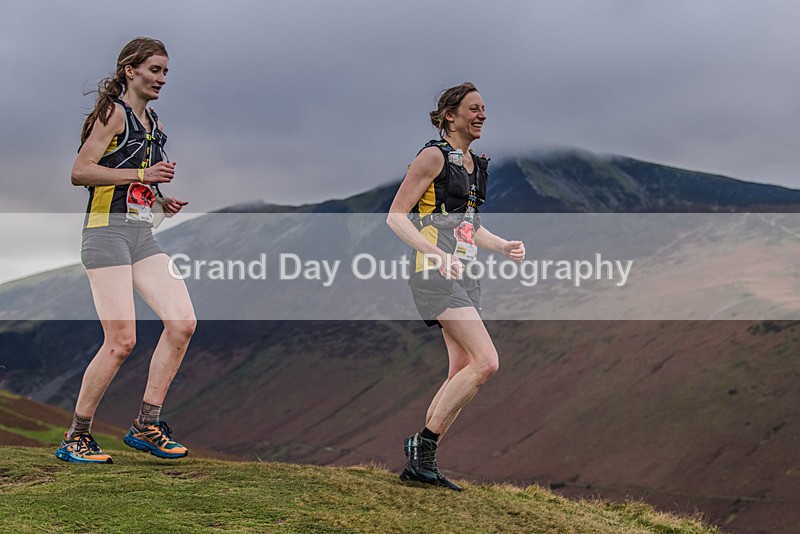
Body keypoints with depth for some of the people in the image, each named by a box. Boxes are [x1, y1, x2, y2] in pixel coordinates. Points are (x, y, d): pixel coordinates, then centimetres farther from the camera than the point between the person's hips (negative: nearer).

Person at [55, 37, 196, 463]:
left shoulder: (152, 121, 21)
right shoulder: (114, 111, -3)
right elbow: (80, 172, -12)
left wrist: (162, 201, 13)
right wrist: (143, 175, -16)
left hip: (143, 235, 8)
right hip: (107, 232, -8)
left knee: (183, 322, -7)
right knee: (121, 341, -13)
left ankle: (146, 426, 2)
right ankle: (75, 438, 2)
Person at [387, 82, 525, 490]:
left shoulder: (475, 164, 19)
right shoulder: (434, 156, -7)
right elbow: (396, 217, -12)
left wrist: (504, 246, 10)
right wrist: (435, 252, -24)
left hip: (461, 274, 9)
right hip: (435, 273, -9)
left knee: (463, 371, 6)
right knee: (486, 361, -18)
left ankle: (419, 463, 12)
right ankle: (423, 444, -9)